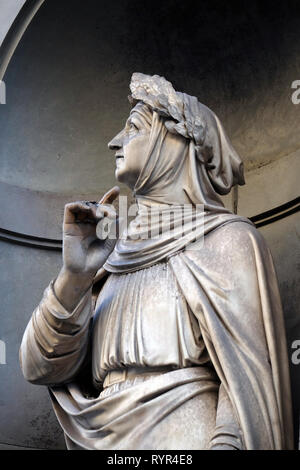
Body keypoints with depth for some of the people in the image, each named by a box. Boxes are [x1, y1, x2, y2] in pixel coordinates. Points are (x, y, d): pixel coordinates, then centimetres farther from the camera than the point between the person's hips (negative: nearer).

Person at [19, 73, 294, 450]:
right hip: (106, 439, 5)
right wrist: (74, 276, -9)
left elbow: (250, 381, -10)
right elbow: (42, 369, 4)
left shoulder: (227, 240, -2)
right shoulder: (118, 253, 12)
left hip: (183, 434, -4)